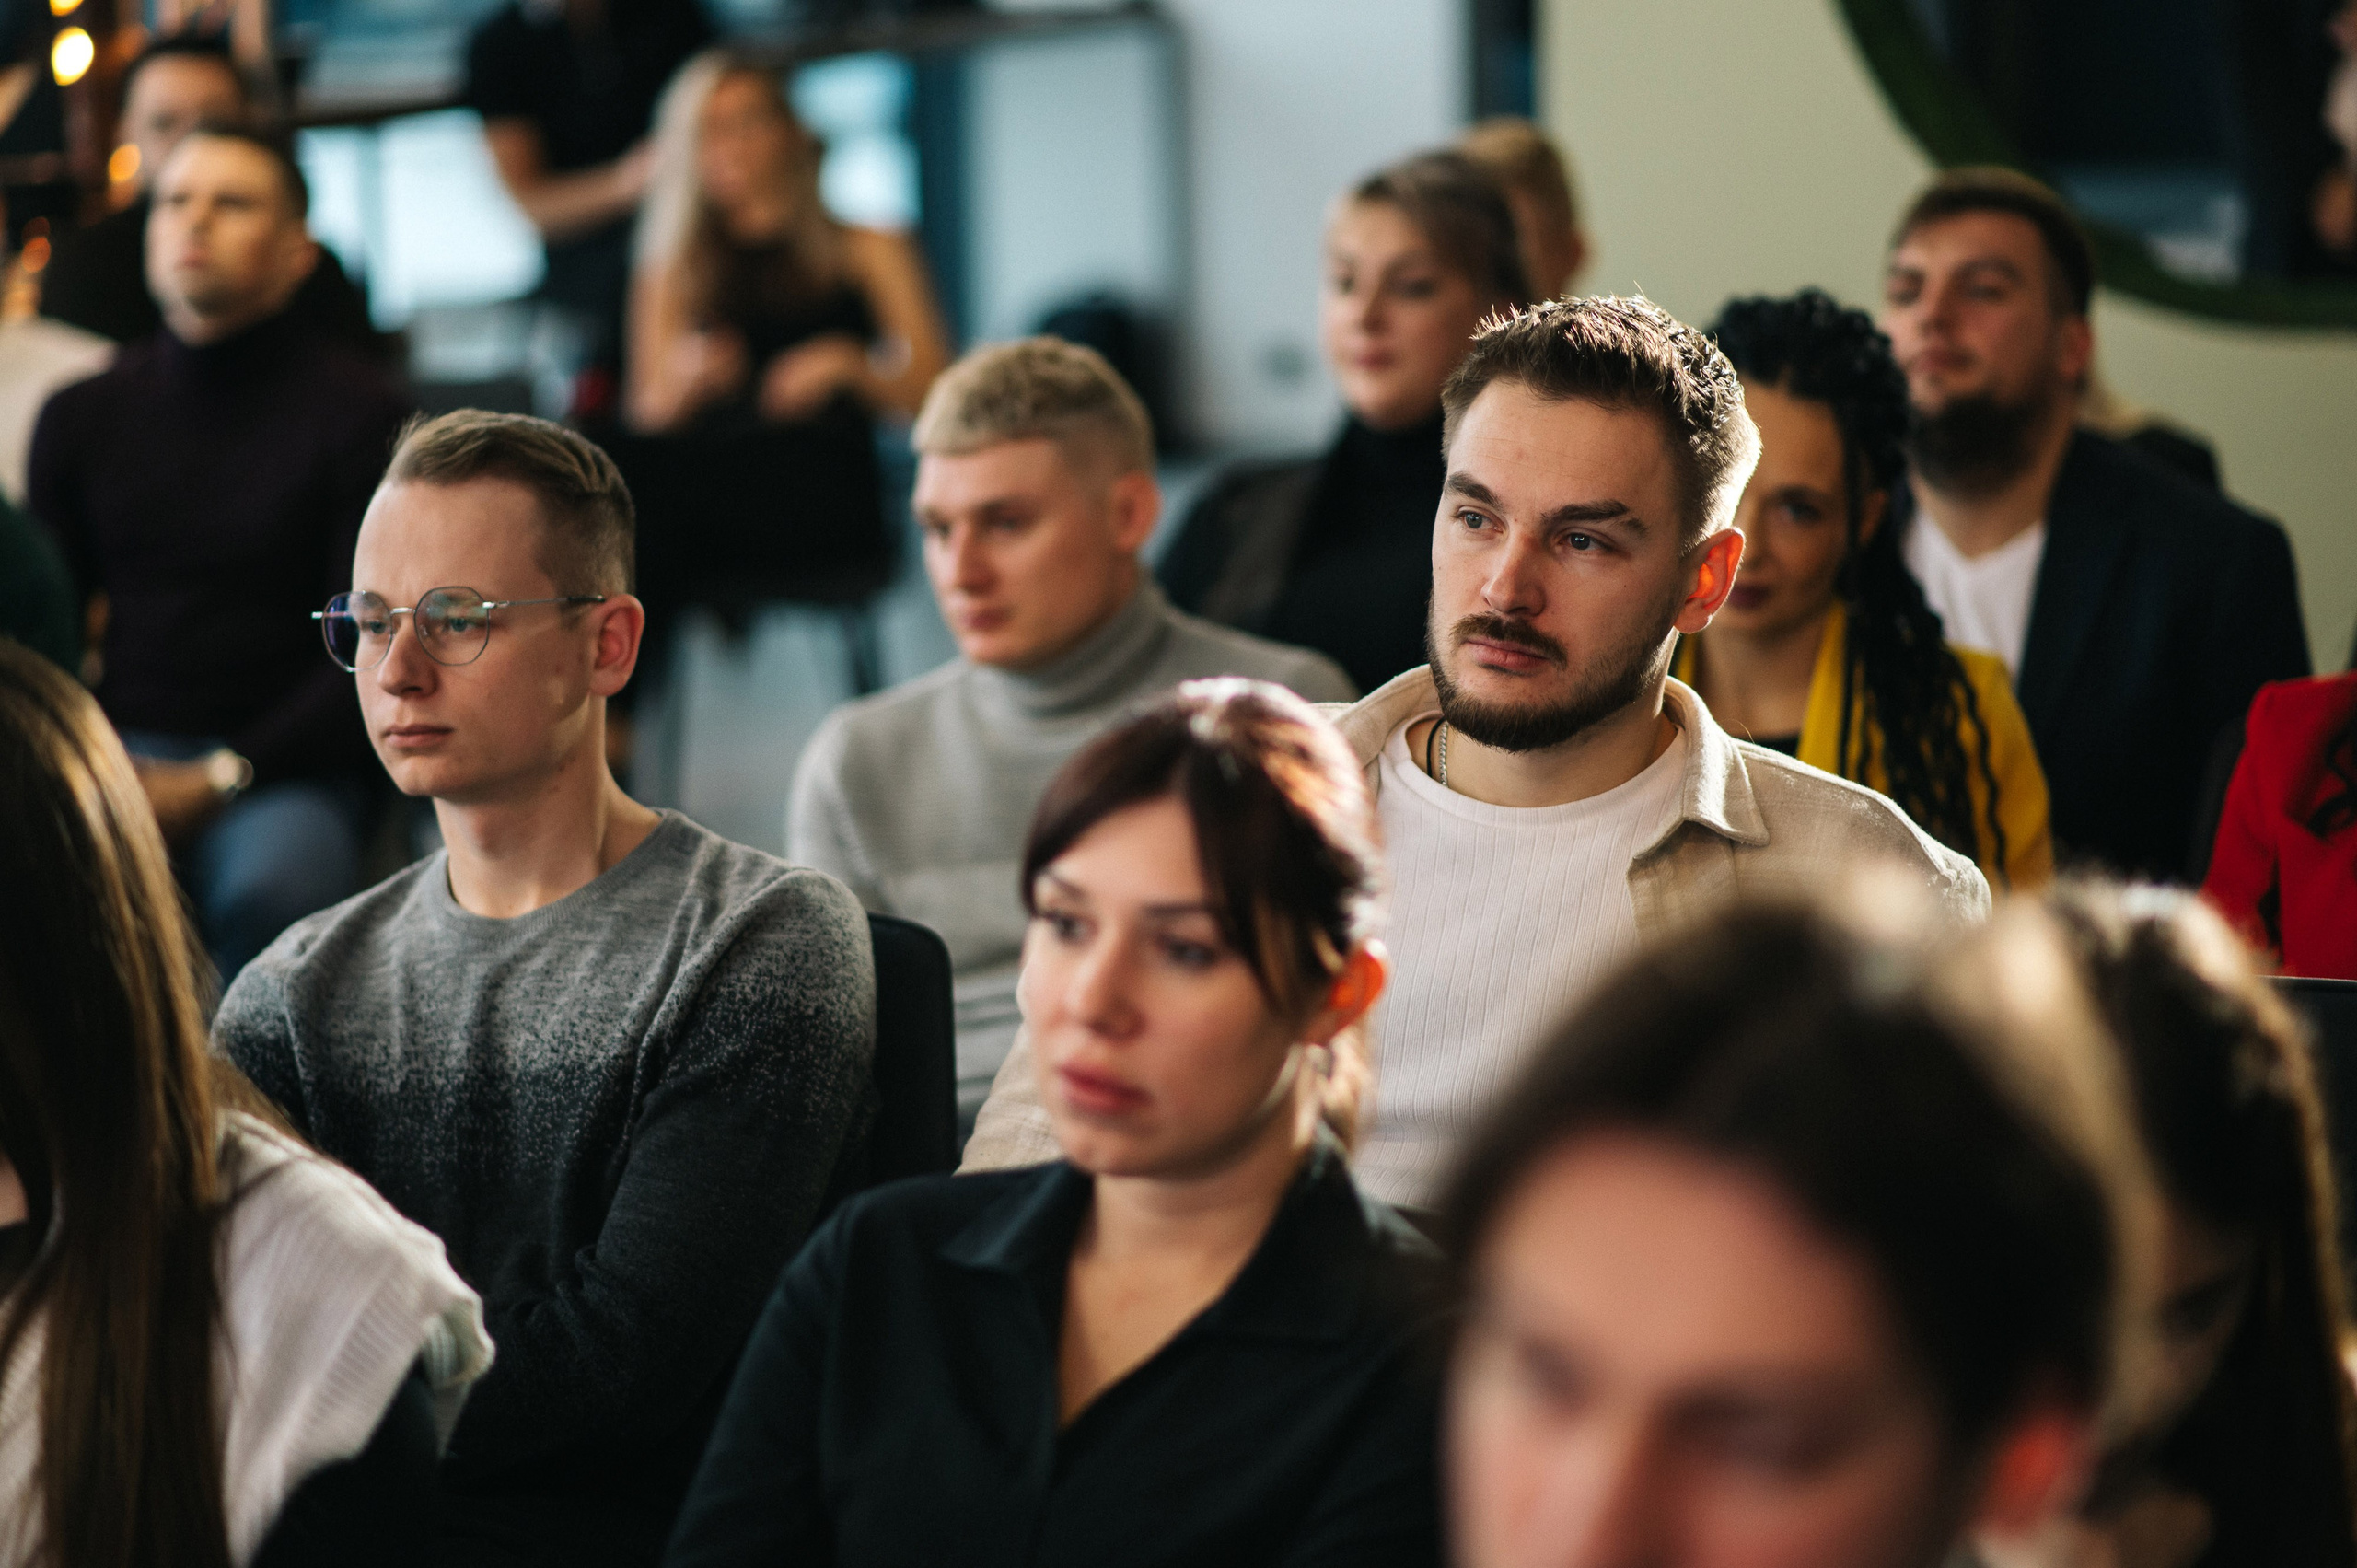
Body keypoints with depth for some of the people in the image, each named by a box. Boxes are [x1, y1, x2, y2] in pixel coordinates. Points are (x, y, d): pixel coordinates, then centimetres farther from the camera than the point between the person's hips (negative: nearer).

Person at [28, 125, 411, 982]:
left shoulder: (358, 412, 0)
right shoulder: (85, 414, 13)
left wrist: (217, 781, -12)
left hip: (280, 762, -3)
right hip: (119, 745, 3)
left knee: (274, 883, -36)